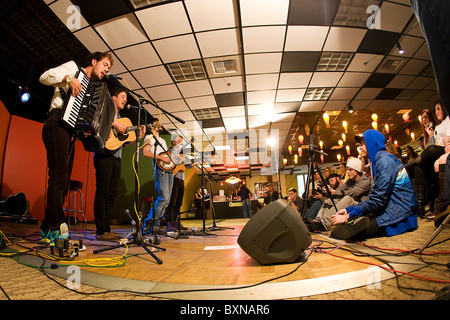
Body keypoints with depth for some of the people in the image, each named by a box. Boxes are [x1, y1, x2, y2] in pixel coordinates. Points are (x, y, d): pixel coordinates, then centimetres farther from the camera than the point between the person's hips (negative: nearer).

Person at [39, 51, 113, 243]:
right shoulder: (73, 68, 13)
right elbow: (45, 76, -1)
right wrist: (68, 78, -15)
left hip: (71, 132, 8)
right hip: (57, 125, -8)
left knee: (63, 183, 2)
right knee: (58, 178, -18)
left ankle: (48, 230, 6)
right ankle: (57, 227, -20)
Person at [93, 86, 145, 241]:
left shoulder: (120, 118, 27)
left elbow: (124, 142, 22)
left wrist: (138, 136, 11)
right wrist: (114, 123, -19)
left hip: (116, 158, 8)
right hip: (104, 155, -8)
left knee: (111, 195, 6)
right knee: (102, 193, -7)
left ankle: (107, 229, 12)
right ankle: (101, 231, -3)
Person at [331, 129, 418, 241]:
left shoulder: (385, 159, -14)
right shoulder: (377, 161, 17)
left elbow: (377, 200, -20)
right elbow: (374, 197, 16)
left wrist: (348, 217, -15)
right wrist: (349, 210, 8)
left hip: (398, 214, -9)